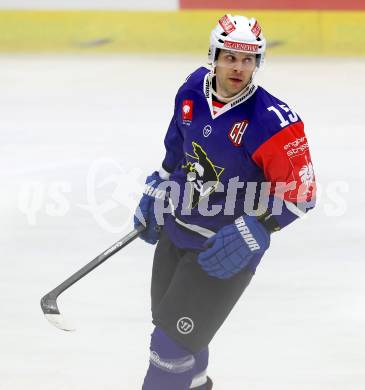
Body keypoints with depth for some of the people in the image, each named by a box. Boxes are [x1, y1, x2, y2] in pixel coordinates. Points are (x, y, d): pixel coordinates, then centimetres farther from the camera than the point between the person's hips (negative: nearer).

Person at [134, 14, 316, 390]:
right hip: (175, 230, 7)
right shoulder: (192, 91, -5)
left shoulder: (273, 122, -25)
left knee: (173, 344, -8)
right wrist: (155, 193, 19)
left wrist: (250, 234, -29)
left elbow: (298, 193, -21)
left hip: (225, 249, -7)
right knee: (168, 324, 25)